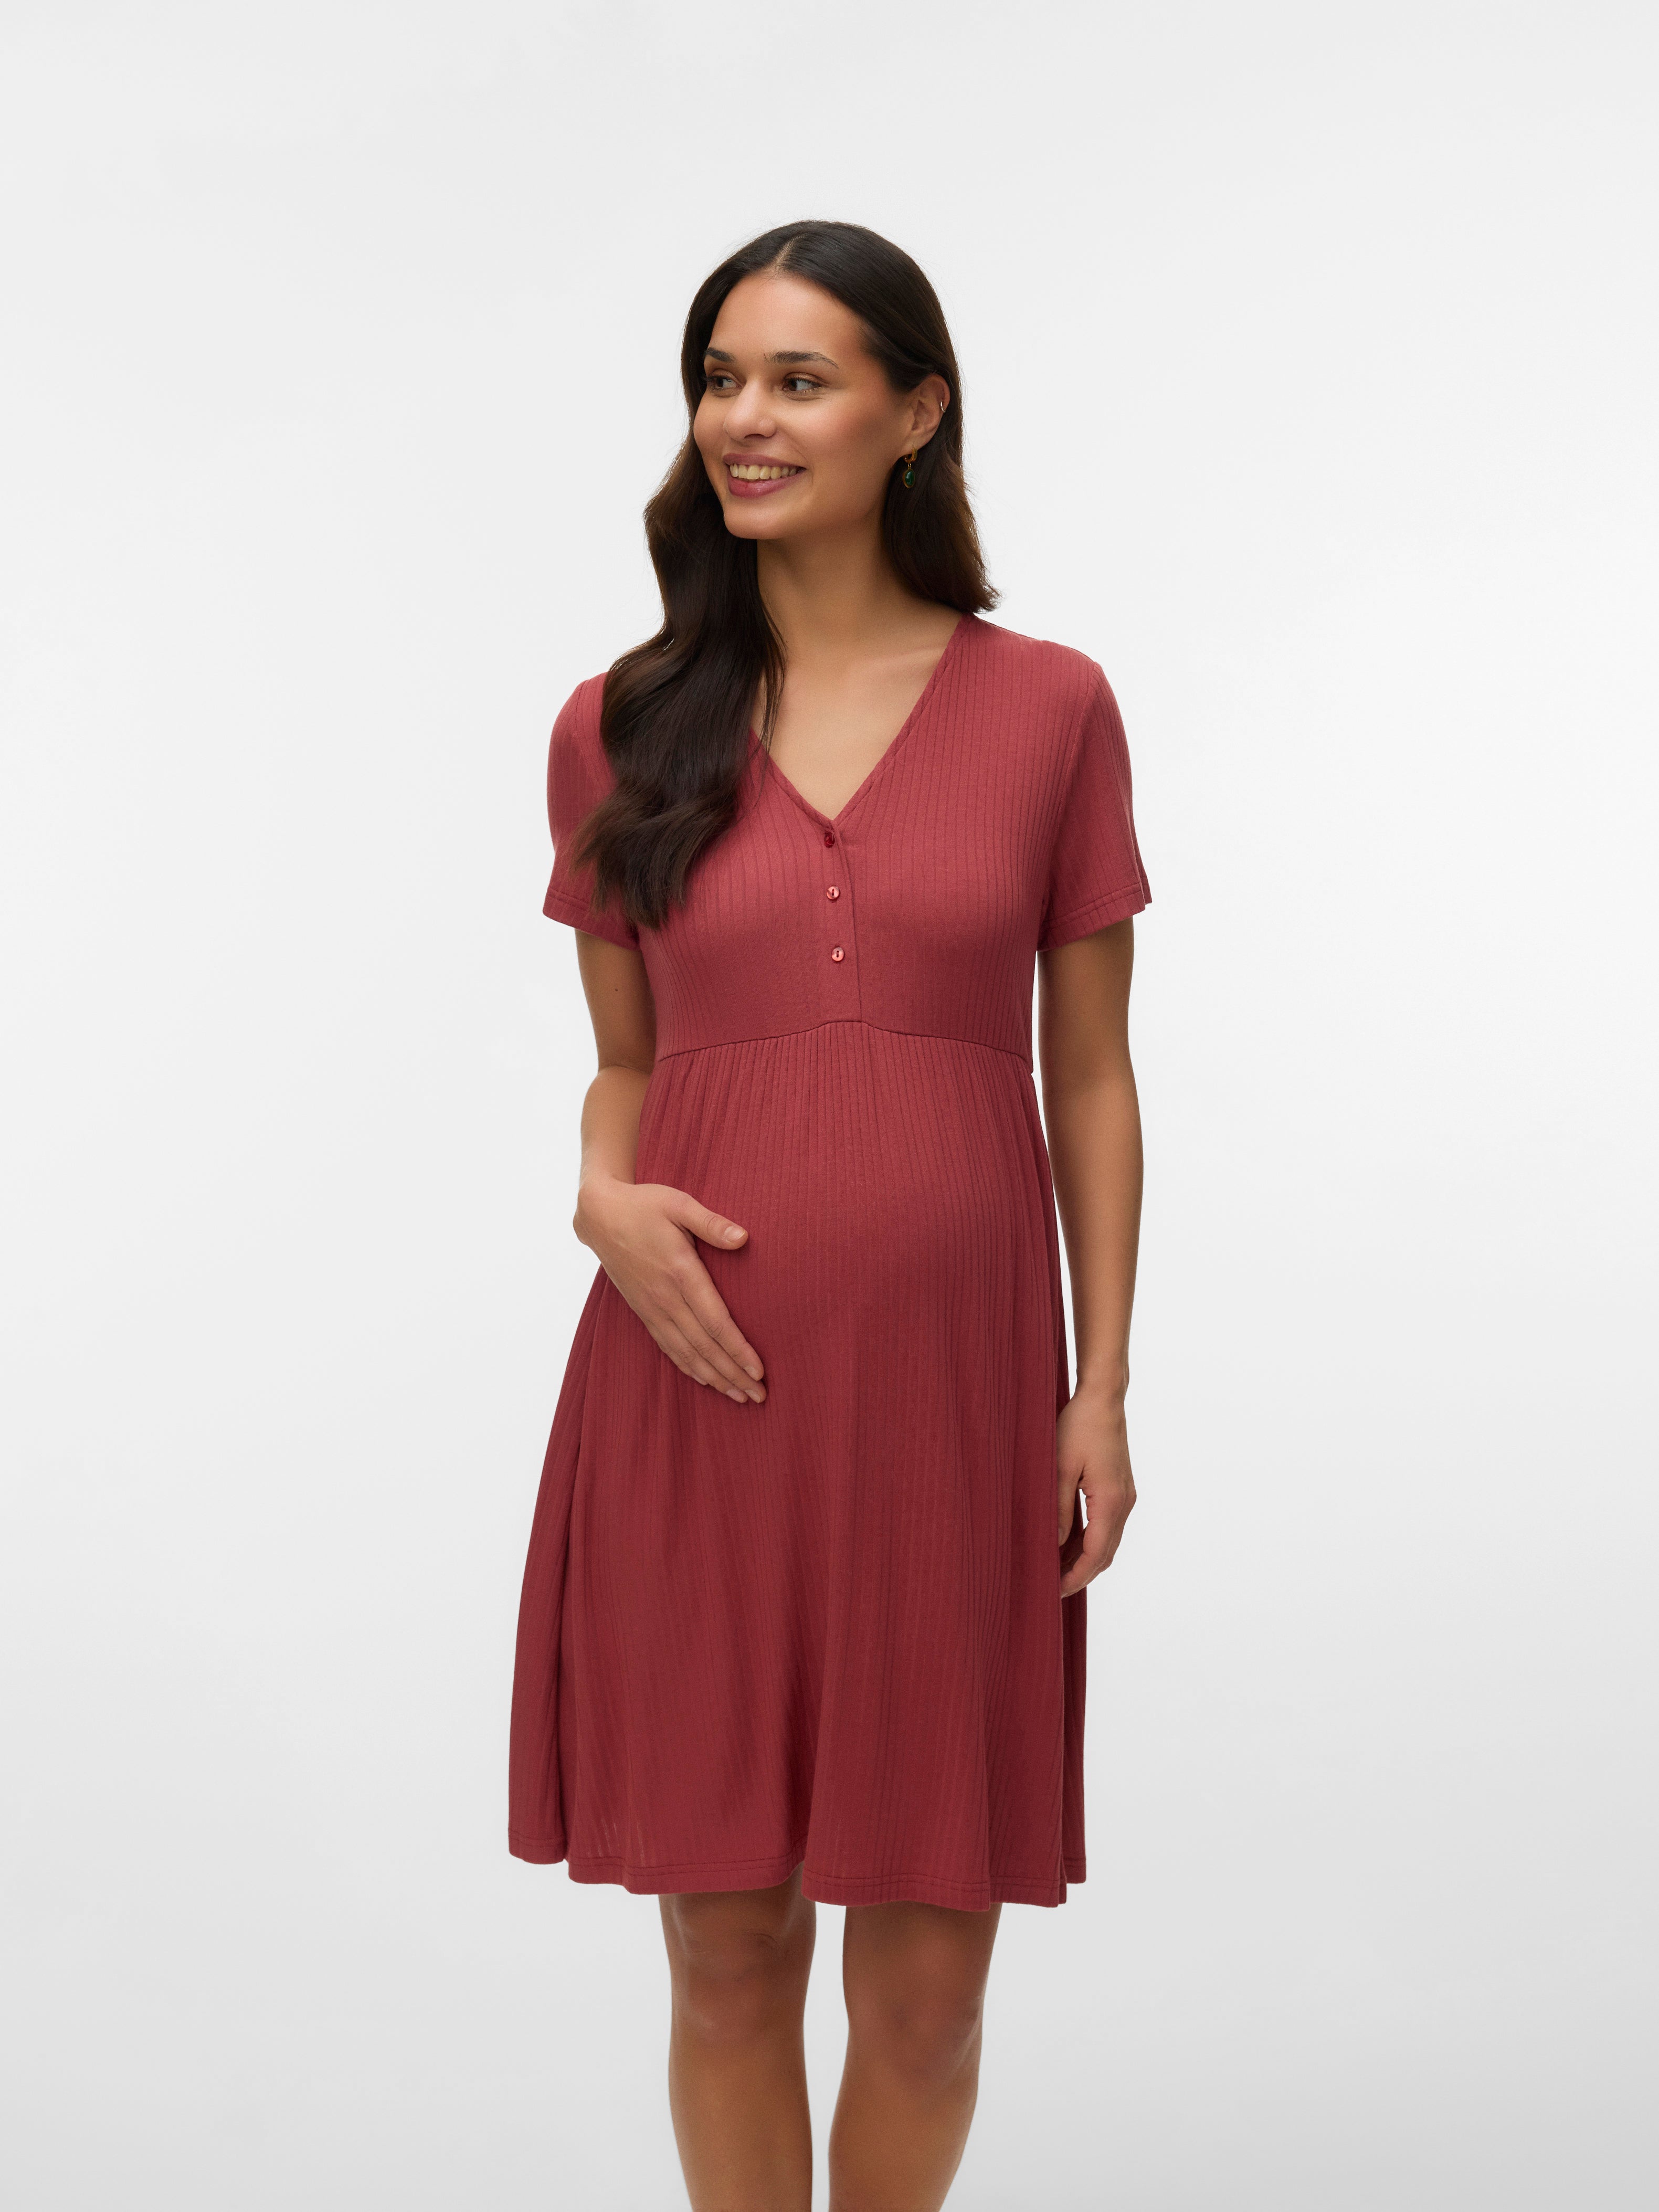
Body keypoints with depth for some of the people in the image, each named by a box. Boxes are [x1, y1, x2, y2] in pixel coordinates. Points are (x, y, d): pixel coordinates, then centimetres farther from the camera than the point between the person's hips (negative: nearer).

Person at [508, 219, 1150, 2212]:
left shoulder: (1048, 708, 3)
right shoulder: (619, 731, 5)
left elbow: (1089, 1073, 6)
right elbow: (623, 1061, 12)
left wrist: (1101, 1391, 0)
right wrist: (605, 1198, -9)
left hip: (953, 1378, 0)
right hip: (701, 1379, 1)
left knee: (927, 1973, 6)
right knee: (728, 1949, 7)